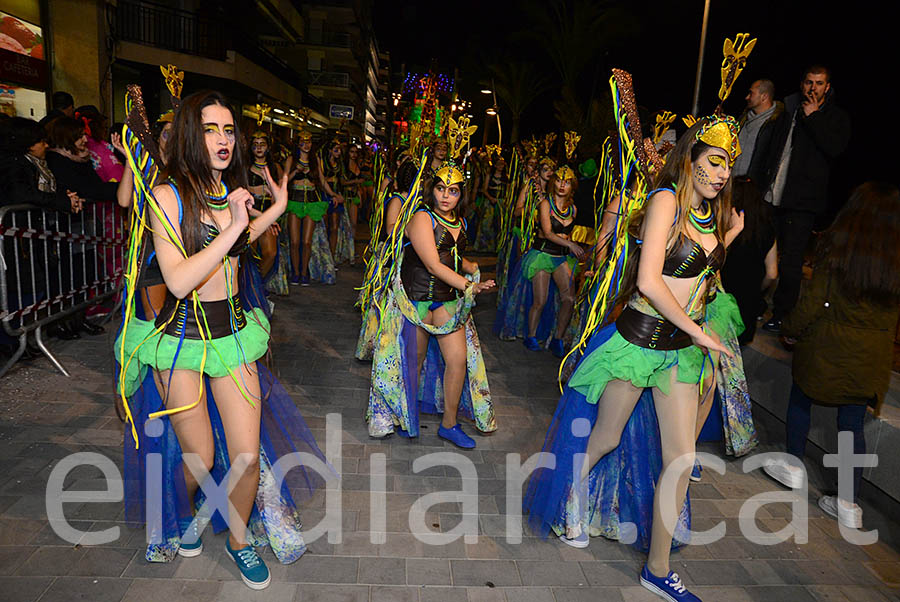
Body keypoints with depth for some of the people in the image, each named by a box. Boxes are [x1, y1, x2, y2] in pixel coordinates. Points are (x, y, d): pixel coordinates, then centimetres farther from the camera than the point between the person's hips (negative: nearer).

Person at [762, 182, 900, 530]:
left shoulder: (836, 247, -11)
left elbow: (814, 300, -12)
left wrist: (790, 329, 3)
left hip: (828, 346, -3)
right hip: (872, 357, 4)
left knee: (801, 400, 20)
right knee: (853, 426, 11)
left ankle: (794, 466, 31)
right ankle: (849, 503, 16)